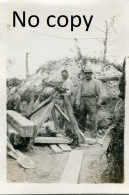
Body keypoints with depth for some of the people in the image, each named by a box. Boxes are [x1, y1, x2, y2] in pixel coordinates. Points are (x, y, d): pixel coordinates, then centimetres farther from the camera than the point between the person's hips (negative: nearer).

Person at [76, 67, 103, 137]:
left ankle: (93, 132, -1)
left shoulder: (95, 82, 4)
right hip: (83, 100, 4)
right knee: (82, 116, 9)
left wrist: (99, 102, -6)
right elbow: (79, 92, 10)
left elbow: (99, 92, 1)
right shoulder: (83, 82, 13)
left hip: (92, 100, -4)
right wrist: (77, 102, 2)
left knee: (92, 117, -8)